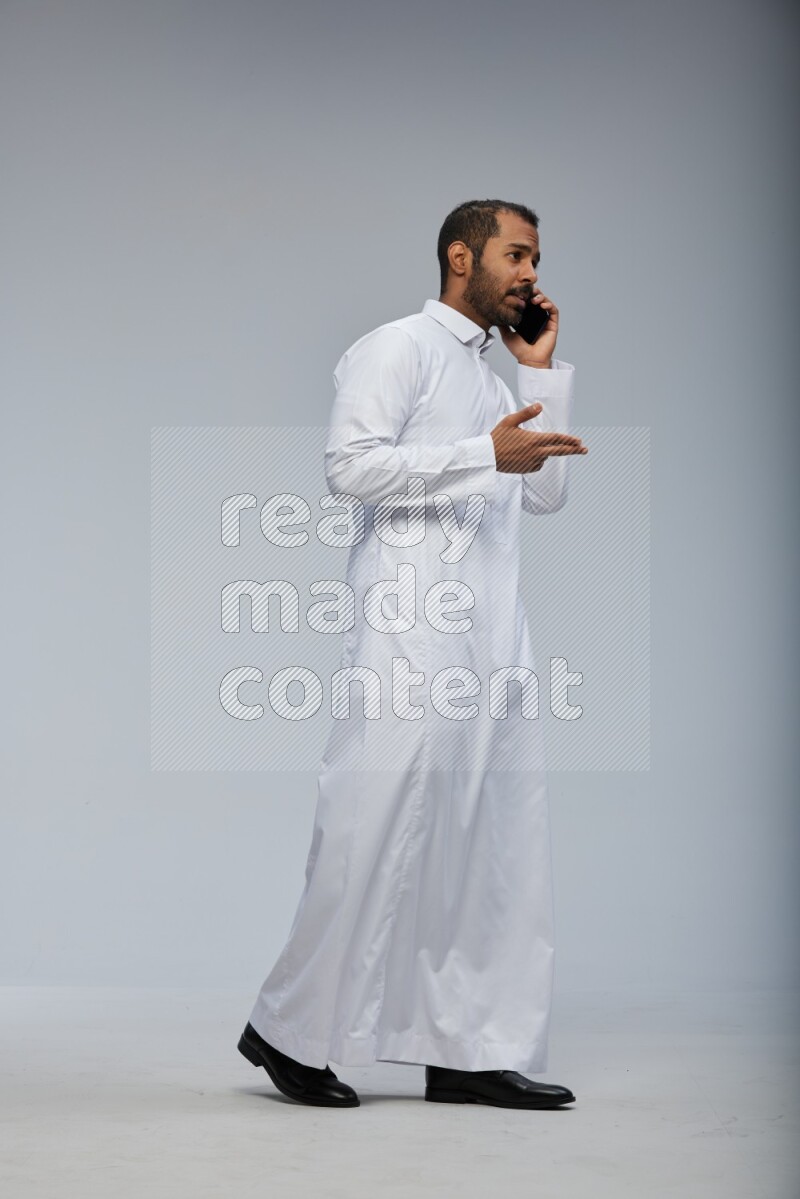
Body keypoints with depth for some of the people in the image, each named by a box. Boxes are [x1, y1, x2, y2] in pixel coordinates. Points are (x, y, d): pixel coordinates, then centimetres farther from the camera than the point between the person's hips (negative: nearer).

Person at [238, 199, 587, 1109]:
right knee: (381, 823, -9)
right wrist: (486, 454, -16)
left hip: (492, 633, 8)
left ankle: (469, 1051, 6)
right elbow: (351, 465, -11)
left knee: (498, 835, 3)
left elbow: (545, 494, 21)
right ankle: (291, 1030, 3)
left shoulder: (494, 379, 27)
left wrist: (543, 373, 17)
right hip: (412, 629, -8)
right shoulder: (398, 349, 2)